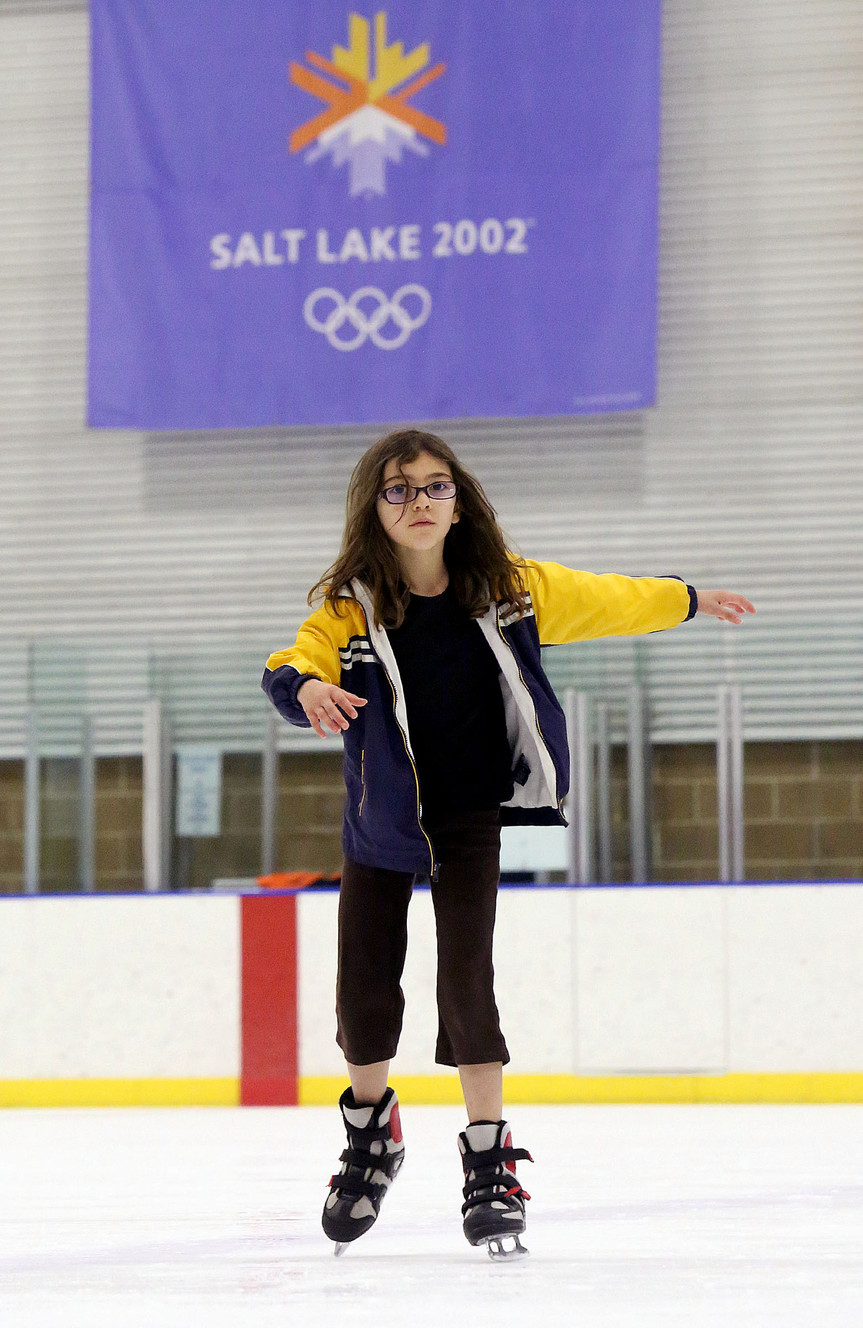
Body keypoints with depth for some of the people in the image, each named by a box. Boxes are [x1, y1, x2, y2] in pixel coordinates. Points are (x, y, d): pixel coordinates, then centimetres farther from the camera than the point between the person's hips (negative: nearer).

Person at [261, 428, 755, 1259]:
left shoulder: (510, 589, -8)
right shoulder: (350, 606, -13)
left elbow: (609, 601, 8)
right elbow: (288, 669, -27)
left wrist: (688, 601, 21)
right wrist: (306, 688, -50)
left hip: (473, 816, -1)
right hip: (383, 817, 1)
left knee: (465, 981, -12)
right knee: (363, 992, 1)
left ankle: (490, 1166, 2)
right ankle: (370, 1136, 29)